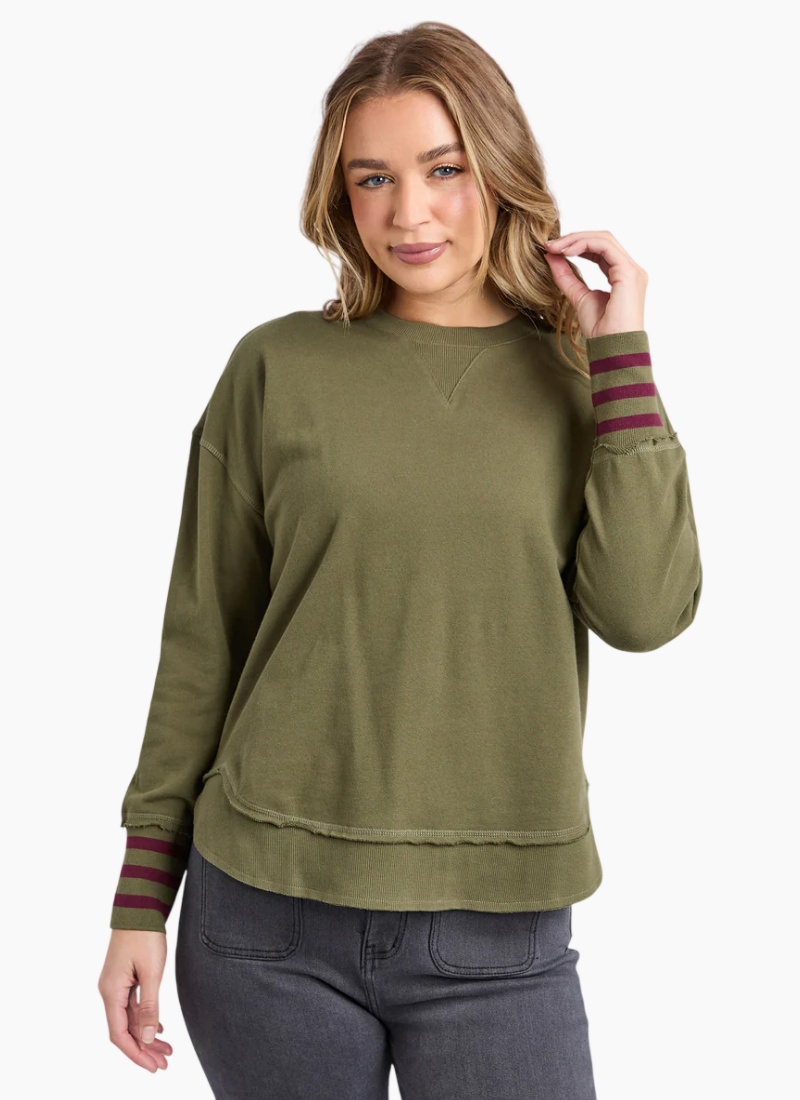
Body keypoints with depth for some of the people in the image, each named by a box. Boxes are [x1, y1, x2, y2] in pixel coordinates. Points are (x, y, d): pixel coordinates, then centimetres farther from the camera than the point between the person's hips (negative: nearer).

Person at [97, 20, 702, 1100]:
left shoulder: (578, 379, 4)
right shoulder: (278, 369, 0)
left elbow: (645, 612, -10)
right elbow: (202, 643, 3)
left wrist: (623, 351, -9)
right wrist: (141, 901, 3)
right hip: (269, 923, 0)